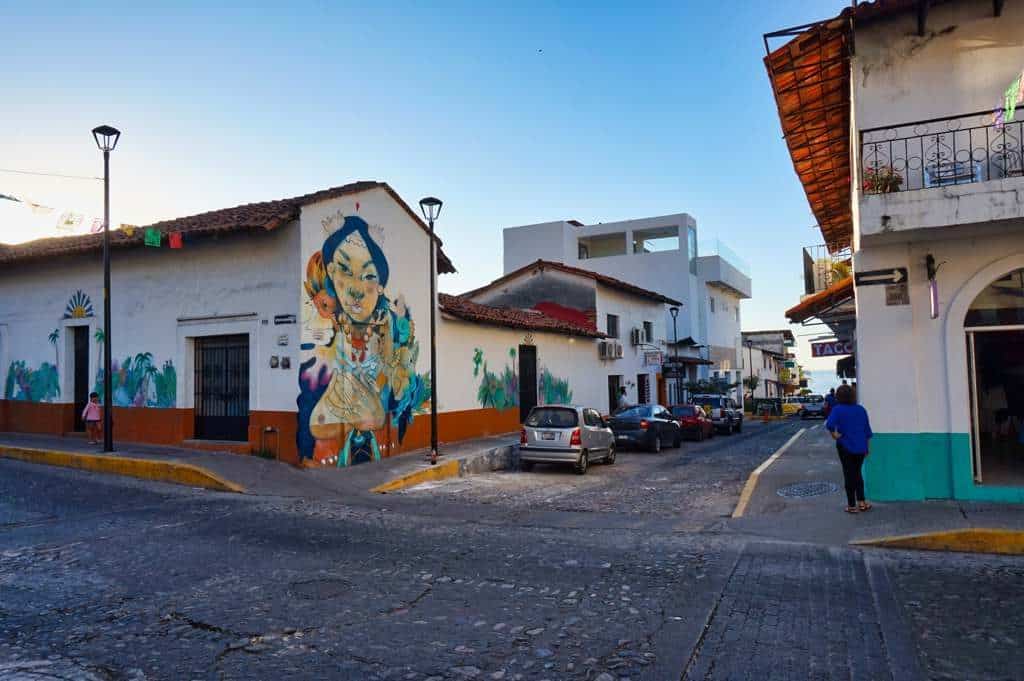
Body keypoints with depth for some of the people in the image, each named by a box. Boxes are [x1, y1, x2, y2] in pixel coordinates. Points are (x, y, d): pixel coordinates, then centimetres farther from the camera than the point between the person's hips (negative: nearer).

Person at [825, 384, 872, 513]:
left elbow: (830, 424, -29)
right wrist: (867, 448, 16)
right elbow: (867, 431, 7)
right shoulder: (861, 409, 3)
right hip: (861, 447, 4)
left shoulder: (838, 409, -11)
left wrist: (834, 435, -12)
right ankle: (861, 502, 19)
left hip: (846, 446, -4)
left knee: (849, 474, 6)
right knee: (858, 473, 20)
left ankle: (852, 505, 12)